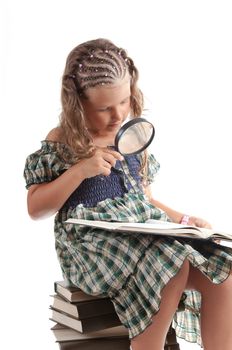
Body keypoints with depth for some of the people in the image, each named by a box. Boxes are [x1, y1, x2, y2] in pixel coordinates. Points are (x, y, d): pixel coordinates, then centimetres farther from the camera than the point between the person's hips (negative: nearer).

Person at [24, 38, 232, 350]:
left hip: (147, 230, 6)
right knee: (173, 265, -34)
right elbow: (35, 208, -3)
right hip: (93, 241, -5)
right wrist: (80, 170, -16)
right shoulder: (60, 143, -1)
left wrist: (183, 219, 2)